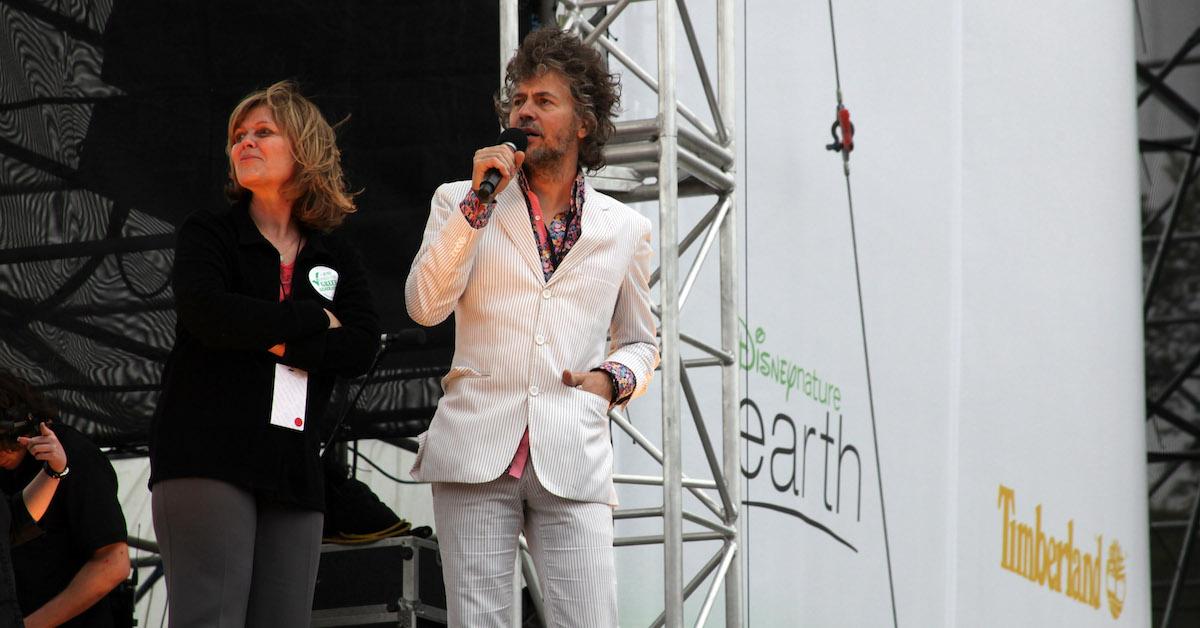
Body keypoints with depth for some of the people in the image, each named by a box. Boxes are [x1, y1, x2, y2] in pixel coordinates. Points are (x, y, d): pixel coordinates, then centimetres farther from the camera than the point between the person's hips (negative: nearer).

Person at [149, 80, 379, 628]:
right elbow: (206, 313, -12)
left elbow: (361, 349, 2)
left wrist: (280, 342, -9)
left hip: (292, 471, 4)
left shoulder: (337, 259, 18)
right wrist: (314, 320, -5)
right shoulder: (208, 234, 9)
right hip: (206, 454, -4)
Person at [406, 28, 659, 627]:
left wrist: (614, 378, 4)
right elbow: (425, 305, -5)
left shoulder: (624, 229, 15)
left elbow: (640, 341, 26)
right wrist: (479, 202, -9)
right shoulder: (461, 202, 11)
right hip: (477, 450, 0)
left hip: (572, 460, 1)